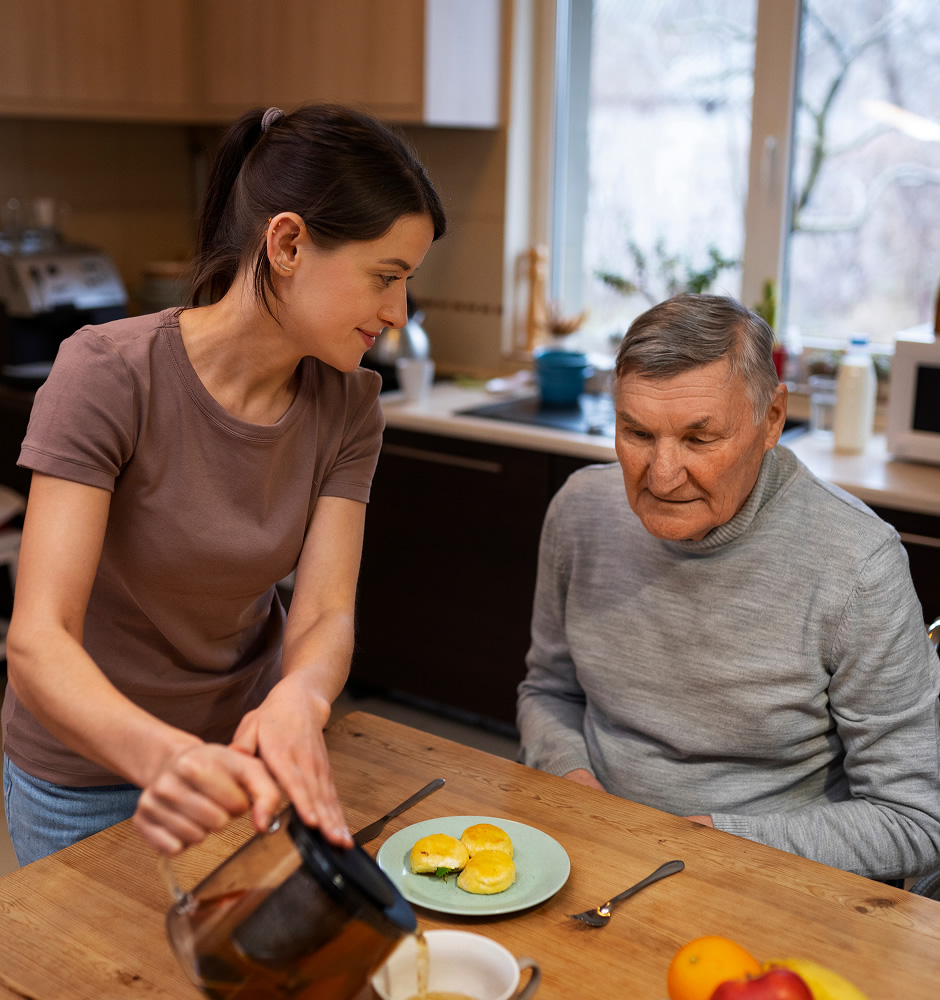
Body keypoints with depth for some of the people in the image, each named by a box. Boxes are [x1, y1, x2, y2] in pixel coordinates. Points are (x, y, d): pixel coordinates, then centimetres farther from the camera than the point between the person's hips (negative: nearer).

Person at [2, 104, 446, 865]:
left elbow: (326, 616, -17)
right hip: (93, 769, -4)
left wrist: (300, 699, -40)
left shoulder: (348, 404, -10)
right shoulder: (109, 375, -26)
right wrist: (165, 757, -50)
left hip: (247, 745, 4)